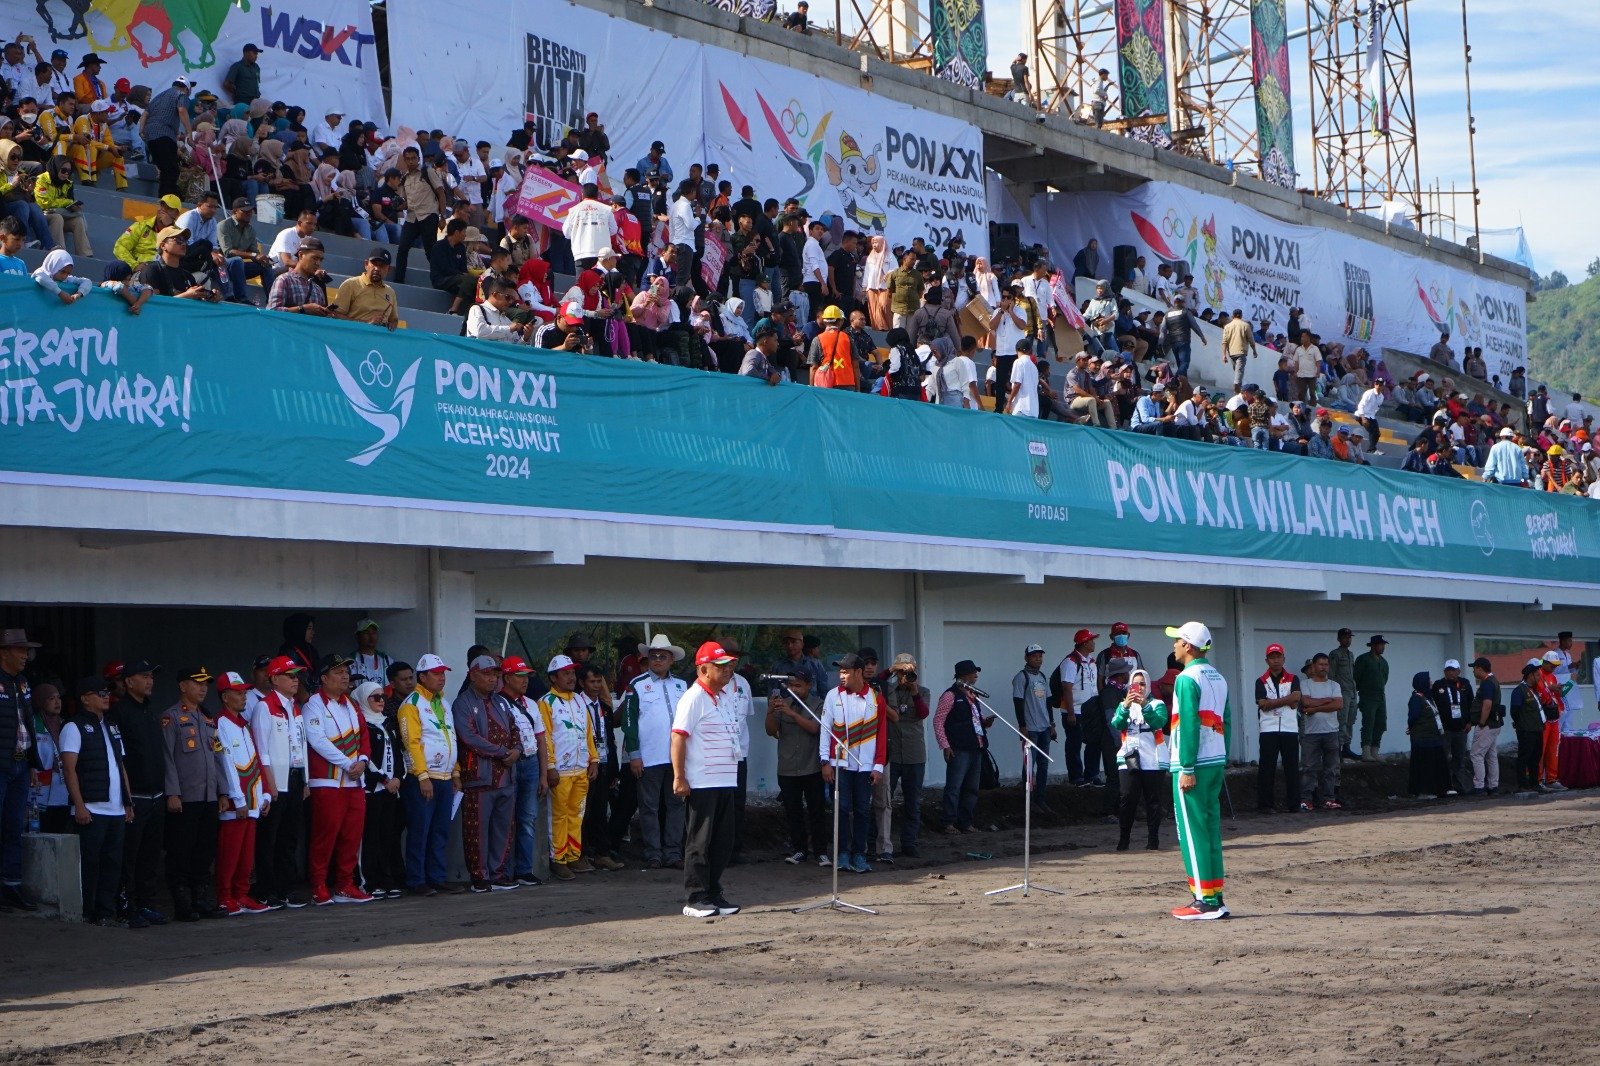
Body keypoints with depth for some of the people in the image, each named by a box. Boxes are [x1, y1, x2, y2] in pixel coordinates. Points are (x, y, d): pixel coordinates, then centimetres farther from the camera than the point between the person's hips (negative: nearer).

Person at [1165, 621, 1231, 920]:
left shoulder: (1187, 679, -12)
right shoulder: (1218, 678, 14)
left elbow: (1188, 725, -17)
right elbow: (1226, 722, 15)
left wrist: (1187, 768, -17)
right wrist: (1222, 762, 17)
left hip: (1194, 764, -8)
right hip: (1217, 762, 8)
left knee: (1192, 831, -4)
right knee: (1211, 828, 11)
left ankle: (1205, 901, -6)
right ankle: (1215, 898, 12)